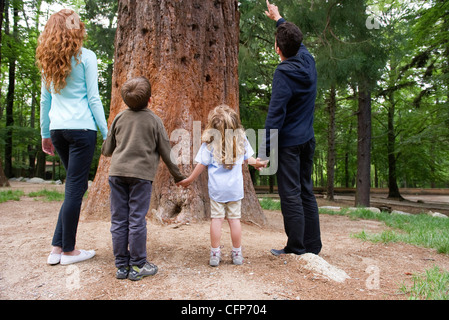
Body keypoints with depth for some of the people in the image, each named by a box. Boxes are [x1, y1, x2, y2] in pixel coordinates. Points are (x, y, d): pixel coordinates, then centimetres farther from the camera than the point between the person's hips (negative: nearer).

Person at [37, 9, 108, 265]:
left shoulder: (48, 60, 13)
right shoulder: (85, 57, -3)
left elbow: (45, 99, 15)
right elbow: (93, 99, -7)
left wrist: (45, 134, 21)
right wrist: (106, 133, -3)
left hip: (57, 130, 6)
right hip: (81, 129, -6)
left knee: (75, 186, 16)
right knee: (76, 187, 1)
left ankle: (57, 248, 18)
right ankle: (68, 251, 12)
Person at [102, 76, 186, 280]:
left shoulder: (119, 118, 11)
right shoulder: (154, 120, 3)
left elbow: (107, 150, 15)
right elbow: (166, 152, 4)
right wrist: (178, 176, 15)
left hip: (117, 172, 3)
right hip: (141, 174, -3)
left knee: (118, 220, 7)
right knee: (137, 220, 2)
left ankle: (121, 265, 16)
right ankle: (137, 266, 11)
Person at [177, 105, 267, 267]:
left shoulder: (209, 142, -7)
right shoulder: (241, 139, 2)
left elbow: (202, 164, -3)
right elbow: (248, 158, 12)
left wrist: (189, 179, 9)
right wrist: (256, 163, 32)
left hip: (216, 187, -2)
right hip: (235, 187, 2)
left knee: (216, 219, 4)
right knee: (235, 219, 8)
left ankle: (215, 254, 10)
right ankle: (237, 254, 17)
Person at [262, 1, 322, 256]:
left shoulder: (284, 74, -15)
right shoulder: (308, 62, 6)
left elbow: (275, 115, -20)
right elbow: (298, 41, 28)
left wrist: (264, 151, -17)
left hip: (288, 142, -8)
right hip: (308, 139, 8)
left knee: (291, 194, -1)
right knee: (306, 191, 13)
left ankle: (296, 248, 8)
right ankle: (313, 245, 21)